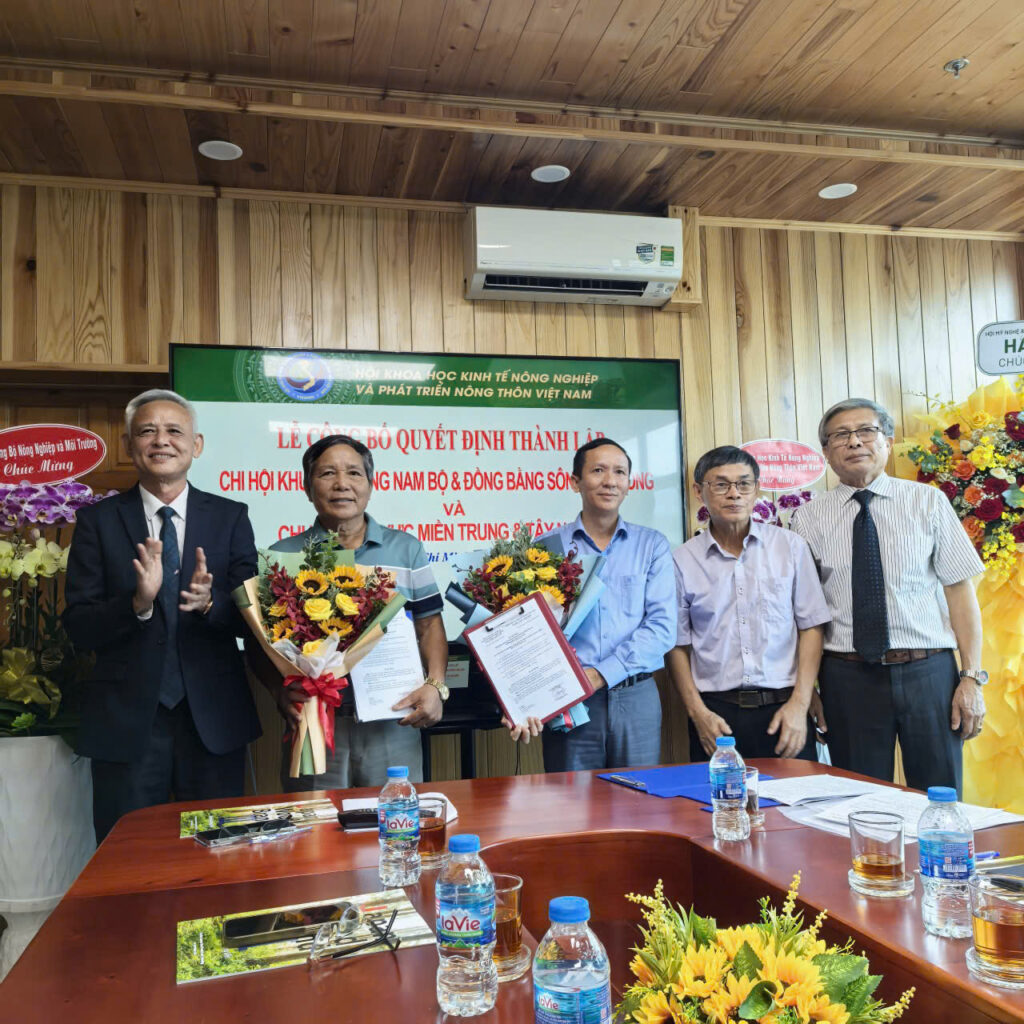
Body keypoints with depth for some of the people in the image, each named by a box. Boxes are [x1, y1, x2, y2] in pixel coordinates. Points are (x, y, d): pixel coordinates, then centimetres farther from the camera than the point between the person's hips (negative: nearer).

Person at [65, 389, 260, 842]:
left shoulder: (231, 517, 3)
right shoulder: (97, 520, 1)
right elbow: (79, 628, -4)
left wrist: (210, 601, -21)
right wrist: (137, 602, -23)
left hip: (213, 719, 1)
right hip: (125, 721, 0)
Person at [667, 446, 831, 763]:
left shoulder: (791, 546, 5)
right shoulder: (682, 561, 2)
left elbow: (811, 627, 3)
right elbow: (677, 645, 3)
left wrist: (800, 703, -5)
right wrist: (698, 713, -5)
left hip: (783, 708, 1)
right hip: (716, 712, 0)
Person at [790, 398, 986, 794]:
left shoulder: (928, 501, 3)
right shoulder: (810, 518, 3)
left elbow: (960, 588, 0)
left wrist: (972, 676, -5)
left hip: (928, 671, 0)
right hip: (848, 675, 0)